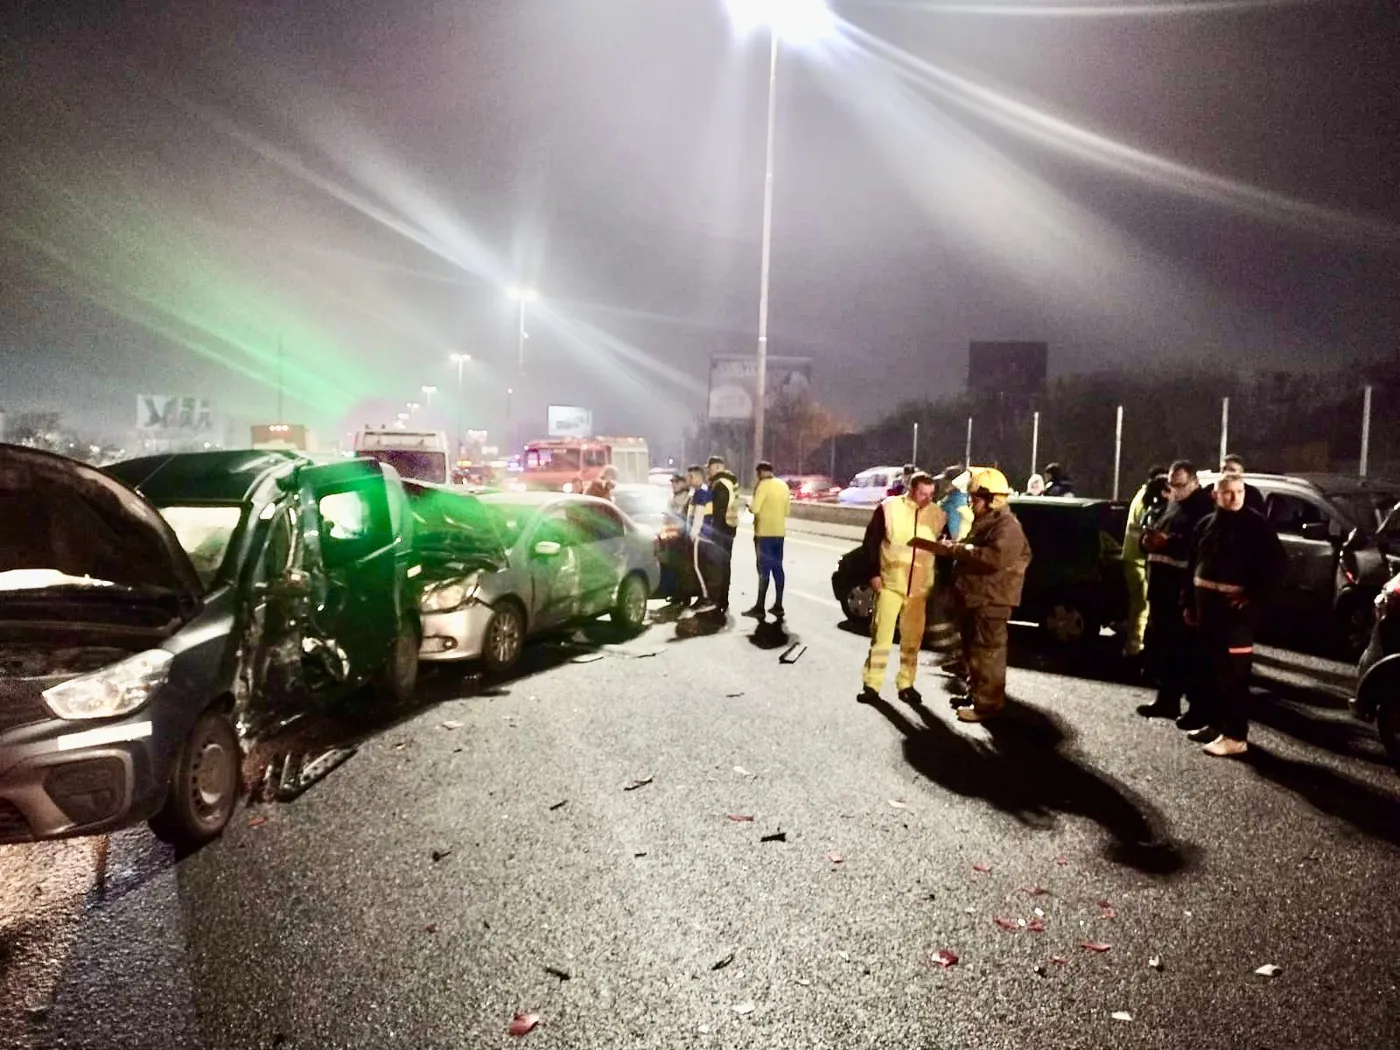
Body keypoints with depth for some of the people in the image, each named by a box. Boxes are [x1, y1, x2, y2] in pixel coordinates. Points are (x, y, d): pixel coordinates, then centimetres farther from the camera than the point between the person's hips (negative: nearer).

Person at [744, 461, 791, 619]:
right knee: (777, 568, 10)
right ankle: (778, 605, 13)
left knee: (764, 569, -6)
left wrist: (749, 504, 2)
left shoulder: (763, 485, -11)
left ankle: (760, 607, -4)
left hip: (764, 533, -7)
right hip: (779, 532, 7)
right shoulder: (783, 485, 11)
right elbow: (786, 510, 14)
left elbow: (755, 508, -18)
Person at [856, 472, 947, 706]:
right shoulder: (889, 507, -7)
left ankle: (906, 685, 23)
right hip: (890, 583, -3)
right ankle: (871, 685, 8)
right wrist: (873, 573, -7)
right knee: (881, 636, 0)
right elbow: (870, 541, -2)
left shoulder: (937, 515, 2)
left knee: (912, 639, 11)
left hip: (920, 588, 3)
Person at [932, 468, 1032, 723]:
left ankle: (987, 703, -1)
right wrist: (954, 548, 6)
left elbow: (995, 557, -31)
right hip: (972, 596, 10)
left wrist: (956, 549, -26)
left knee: (986, 652, -6)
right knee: (971, 649, 17)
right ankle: (975, 693, 29)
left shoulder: (1007, 525, -16)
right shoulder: (982, 522, 16)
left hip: (991, 600, -10)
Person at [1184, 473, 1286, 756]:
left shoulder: (1256, 525, -5)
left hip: (1236, 606, -6)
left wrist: (1255, 597, -16)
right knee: (1211, 667, 13)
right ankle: (1218, 724, 25)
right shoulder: (1206, 524, 11)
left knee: (1233, 671, -6)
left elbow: (1277, 563, -10)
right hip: (1206, 602, 6)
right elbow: (1194, 565, 14)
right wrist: (1188, 602, 11)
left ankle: (1236, 735, -2)